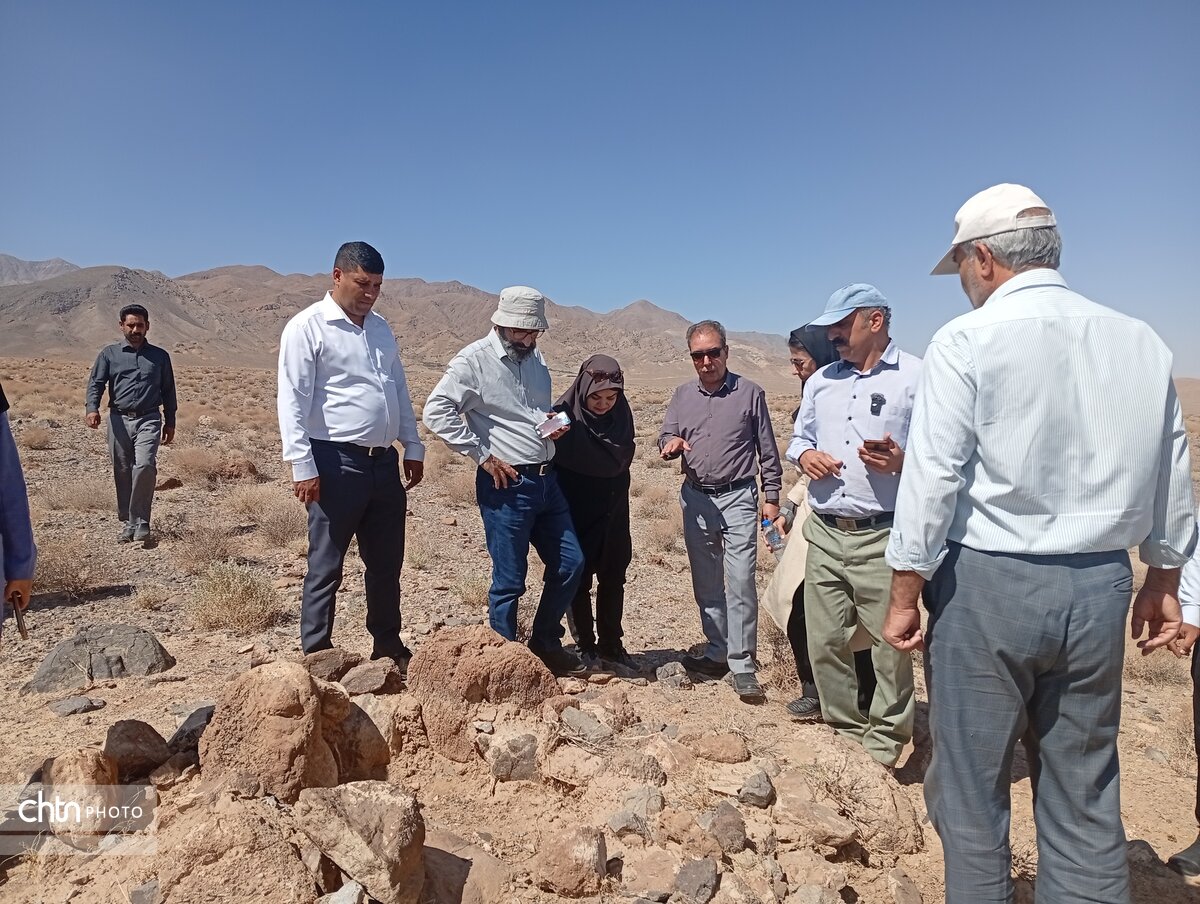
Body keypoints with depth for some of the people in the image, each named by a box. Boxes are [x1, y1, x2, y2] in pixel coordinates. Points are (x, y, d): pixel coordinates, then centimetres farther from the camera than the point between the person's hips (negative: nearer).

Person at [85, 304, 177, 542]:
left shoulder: (160, 356, 13)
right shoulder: (109, 353, 11)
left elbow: (168, 390, 16)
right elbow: (96, 382, 4)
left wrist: (170, 422, 14)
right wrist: (92, 408, -15)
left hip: (149, 419, -1)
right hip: (119, 419, 2)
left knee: (145, 466, -19)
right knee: (122, 472, 5)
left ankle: (141, 523, -11)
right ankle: (127, 522, 17)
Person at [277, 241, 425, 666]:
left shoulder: (381, 328, 16)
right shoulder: (307, 327, -5)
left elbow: (400, 392, 20)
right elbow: (292, 401, -11)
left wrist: (413, 447, 15)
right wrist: (303, 465, -16)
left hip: (384, 462, 7)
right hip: (337, 463, -7)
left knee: (387, 563, 14)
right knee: (326, 567, 3)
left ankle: (389, 649, 28)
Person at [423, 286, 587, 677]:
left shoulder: (535, 359, 13)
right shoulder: (474, 360, -10)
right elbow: (436, 411, -18)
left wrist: (552, 425, 4)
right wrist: (482, 455, -17)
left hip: (546, 480, 8)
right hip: (506, 485, -7)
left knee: (570, 564, 12)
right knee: (509, 582, 2)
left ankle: (544, 644, 31)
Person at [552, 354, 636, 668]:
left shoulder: (622, 414, -3)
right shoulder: (565, 414, -16)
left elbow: (622, 459, 5)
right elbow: (550, 457, -16)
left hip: (613, 511, 4)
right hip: (576, 511, -4)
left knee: (613, 578, 10)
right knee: (580, 579, 6)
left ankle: (611, 644, 23)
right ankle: (586, 647, 18)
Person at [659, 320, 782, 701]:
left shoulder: (750, 393, -1)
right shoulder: (683, 395, 9)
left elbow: (767, 451, 2)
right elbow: (666, 437, 8)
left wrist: (771, 498, -1)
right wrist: (671, 443, -16)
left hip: (738, 498, -4)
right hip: (695, 499, 4)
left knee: (740, 582, -9)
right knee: (706, 584, 12)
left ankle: (742, 664, -1)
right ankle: (718, 652, 25)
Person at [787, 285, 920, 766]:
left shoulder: (917, 377, -3)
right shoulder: (820, 381, 16)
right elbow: (798, 436, 25)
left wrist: (903, 460, -24)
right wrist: (804, 455, 3)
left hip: (882, 537, -6)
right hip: (823, 534, 6)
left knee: (889, 646, 2)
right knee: (825, 643, 11)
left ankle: (883, 748, 21)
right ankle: (845, 731, 30)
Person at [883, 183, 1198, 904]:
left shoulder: (968, 341, -10)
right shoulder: (1140, 342, 6)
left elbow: (932, 478, -14)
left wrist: (905, 594, -6)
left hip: (986, 583, -5)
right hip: (1100, 588, 6)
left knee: (972, 791, 10)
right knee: (1086, 797, 16)